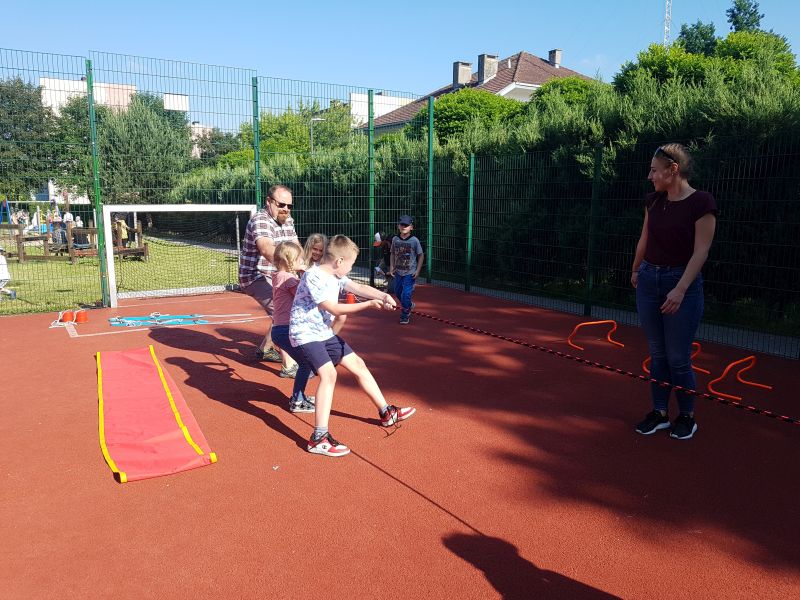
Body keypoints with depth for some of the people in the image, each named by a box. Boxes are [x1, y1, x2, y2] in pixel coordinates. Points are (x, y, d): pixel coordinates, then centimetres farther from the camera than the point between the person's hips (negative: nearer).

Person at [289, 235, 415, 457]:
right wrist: (369, 304, -20)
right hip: (305, 334, -10)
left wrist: (383, 296, -21)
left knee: (358, 364, 13)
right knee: (328, 373, -27)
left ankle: (386, 413, 27)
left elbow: (359, 288, -1)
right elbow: (335, 309, -23)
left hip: (325, 333, 10)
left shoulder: (336, 277, 5)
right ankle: (319, 439, -24)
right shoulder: (313, 277, -22)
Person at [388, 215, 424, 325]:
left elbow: (421, 255, -4)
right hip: (398, 272, 5)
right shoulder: (395, 239, 0)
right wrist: (392, 267, 3)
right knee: (397, 292, 17)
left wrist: (418, 270, -8)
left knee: (406, 294, -10)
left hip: (410, 273, -5)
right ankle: (409, 305, 45)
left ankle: (405, 315, 12)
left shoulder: (414, 240, -10)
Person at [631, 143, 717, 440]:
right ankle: (659, 413, 22)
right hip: (649, 280, 6)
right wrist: (636, 270, 29)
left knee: (678, 358, 0)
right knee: (657, 353, 11)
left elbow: (701, 251, -15)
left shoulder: (701, 202, -13)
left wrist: (680, 290, -21)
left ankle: (687, 416, 20)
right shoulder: (654, 200, 5)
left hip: (682, 282, -5)